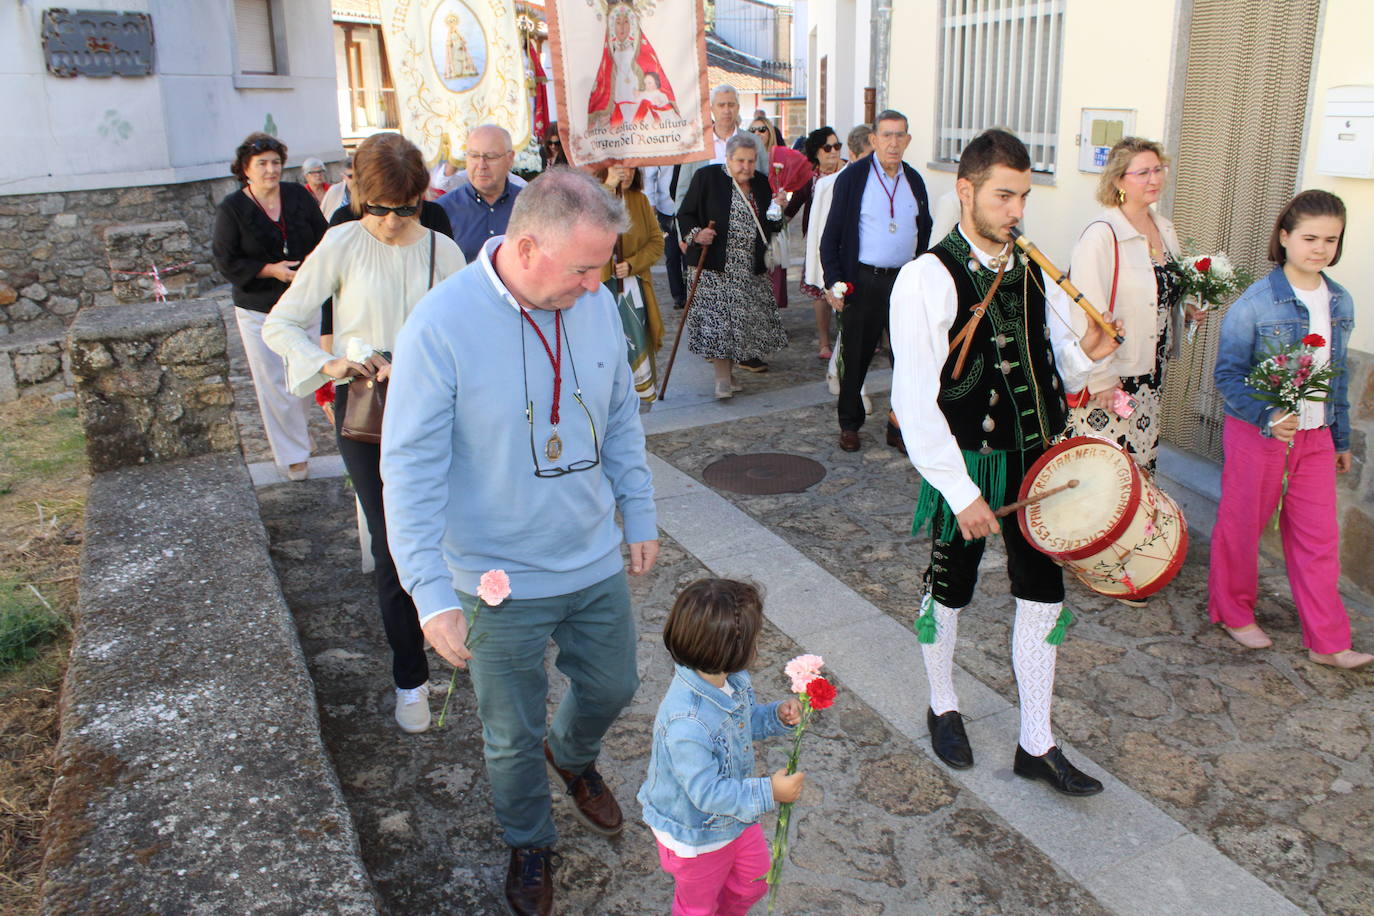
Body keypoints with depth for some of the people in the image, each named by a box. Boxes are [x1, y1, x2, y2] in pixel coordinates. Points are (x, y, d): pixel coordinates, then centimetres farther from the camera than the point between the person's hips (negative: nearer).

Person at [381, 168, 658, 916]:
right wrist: (432, 592, -21)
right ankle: (529, 843, 46)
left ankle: (573, 756, 59)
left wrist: (639, 515, 11)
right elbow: (411, 469, -19)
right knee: (513, 734, 16)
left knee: (612, 689, 24)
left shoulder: (596, 304, -7)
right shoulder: (441, 324, -22)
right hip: (501, 581, -4)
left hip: (597, 562, 5)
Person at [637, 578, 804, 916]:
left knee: (755, 880, 29)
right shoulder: (687, 725, -43)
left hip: (735, 817, 8)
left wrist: (778, 716, -13)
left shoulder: (733, 680, -16)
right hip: (695, 835, -7)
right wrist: (769, 792, -33)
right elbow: (707, 793, -34)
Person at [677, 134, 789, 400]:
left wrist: (777, 211, -4)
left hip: (751, 270, 5)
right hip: (717, 267, -5)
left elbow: (770, 227, 16)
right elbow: (685, 215, -1)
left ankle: (728, 373, 21)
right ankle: (722, 378, -1)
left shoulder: (762, 183, 10)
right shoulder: (707, 178, -4)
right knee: (718, 319, -9)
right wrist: (696, 234, -19)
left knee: (742, 320, 7)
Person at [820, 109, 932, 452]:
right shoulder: (852, 178, -3)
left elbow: (925, 232, 18)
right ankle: (849, 424, 21)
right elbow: (831, 235, -2)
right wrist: (833, 281, -10)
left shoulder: (914, 181, 9)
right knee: (856, 356, 5)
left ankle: (901, 427, 16)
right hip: (862, 281, -3)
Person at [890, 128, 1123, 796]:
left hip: (1034, 460, 6)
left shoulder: (1032, 271, 6)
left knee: (1043, 594, 10)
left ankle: (1036, 746, 25)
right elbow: (914, 400, -20)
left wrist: (1085, 353, -12)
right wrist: (961, 493, -21)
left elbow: (1056, 369, 13)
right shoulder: (929, 277, -15)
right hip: (968, 464, -6)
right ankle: (943, 708, 38)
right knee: (949, 590, 12)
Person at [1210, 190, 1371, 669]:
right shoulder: (1254, 302, -13)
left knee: (1318, 538, 8)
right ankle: (1233, 612, 30)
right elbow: (1228, 375, -13)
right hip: (1257, 433, -5)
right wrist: (1268, 417, -28)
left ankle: (1327, 642, 18)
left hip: (1315, 436, 5)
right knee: (1241, 526, 9)